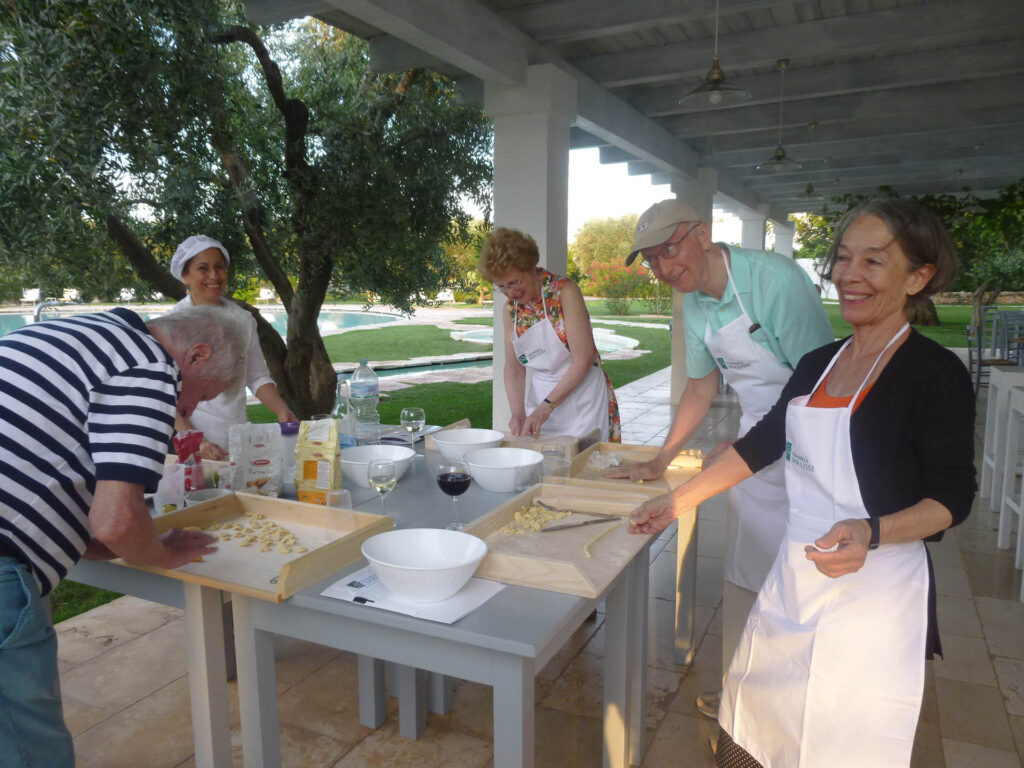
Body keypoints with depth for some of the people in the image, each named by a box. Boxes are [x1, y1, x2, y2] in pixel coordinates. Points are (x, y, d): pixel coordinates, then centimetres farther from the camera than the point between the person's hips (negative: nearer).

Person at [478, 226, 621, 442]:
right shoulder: (512, 307, 2)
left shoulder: (564, 291, -14)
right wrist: (518, 412, -13)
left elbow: (583, 359, -18)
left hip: (581, 395, -4)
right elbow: (513, 367, 3)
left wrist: (546, 407, -20)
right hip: (540, 396, 5)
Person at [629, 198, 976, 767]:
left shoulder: (934, 372, -11)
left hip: (875, 589, -6)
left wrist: (871, 533, -29)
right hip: (794, 578, 6)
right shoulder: (818, 364, 7)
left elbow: (952, 495, -10)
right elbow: (762, 443, 14)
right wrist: (678, 501, 13)